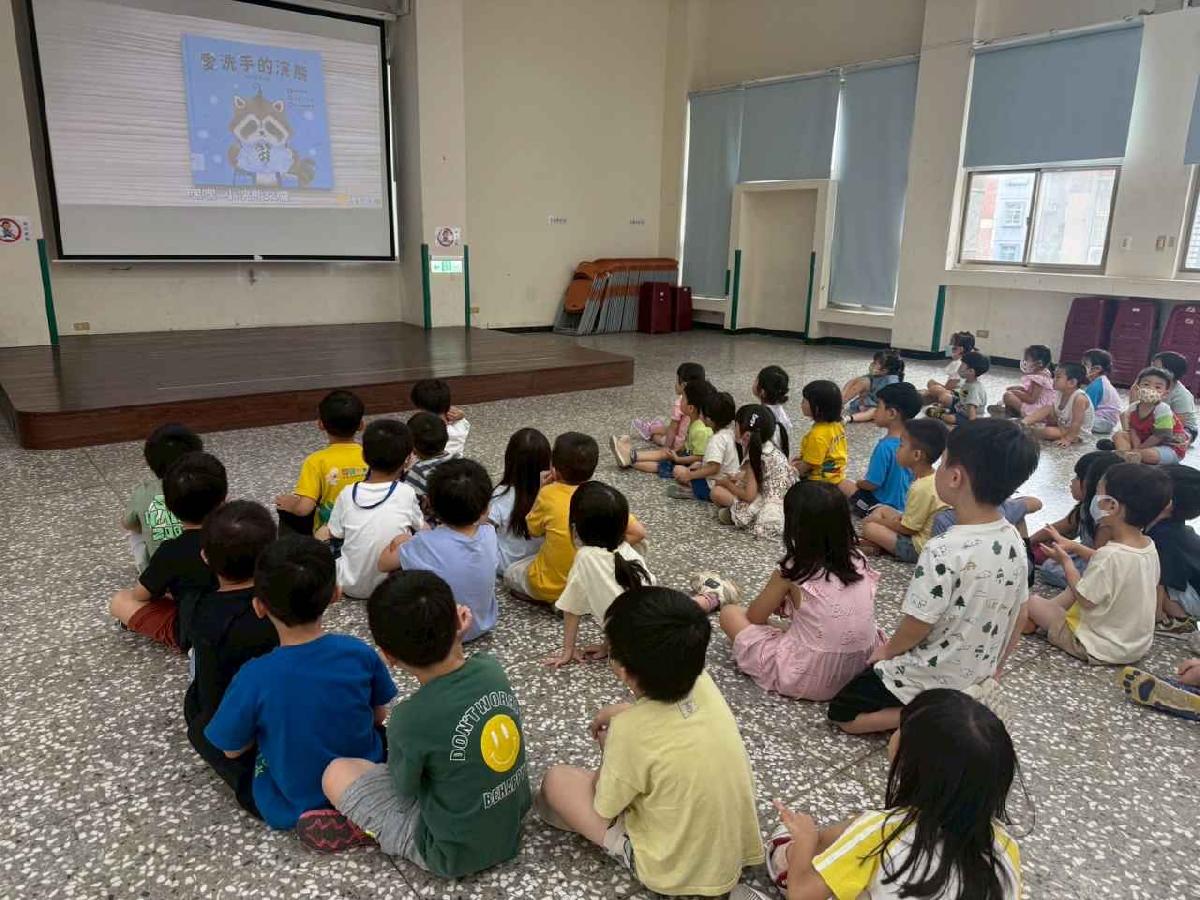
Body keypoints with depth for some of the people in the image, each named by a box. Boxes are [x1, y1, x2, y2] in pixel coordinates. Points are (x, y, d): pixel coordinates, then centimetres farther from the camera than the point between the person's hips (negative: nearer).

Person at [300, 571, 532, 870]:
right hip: (512, 828, 6)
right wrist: (451, 641, -6)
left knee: (336, 772, -1)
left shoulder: (411, 719, -29)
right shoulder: (491, 667, -14)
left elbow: (405, 789, -9)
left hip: (456, 852, -6)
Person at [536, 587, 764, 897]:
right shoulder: (704, 685, -14)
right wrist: (621, 713, 16)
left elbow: (603, 809, -11)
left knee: (556, 779, 1)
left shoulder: (631, 730, -30)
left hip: (678, 871, -6)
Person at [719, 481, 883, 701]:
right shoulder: (858, 559, -1)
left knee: (730, 613, 5)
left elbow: (755, 617, 1)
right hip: (863, 668, 6)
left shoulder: (792, 571, -14)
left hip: (810, 677, -5)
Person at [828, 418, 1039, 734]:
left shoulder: (944, 551, -32)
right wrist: (990, 670, 18)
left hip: (929, 680, -8)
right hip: (976, 679, 8)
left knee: (841, 713, 10)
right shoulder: (1013, 540, -8)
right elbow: (1018, 618, 4)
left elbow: (917, 627, -22)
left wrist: (885, 651, 0)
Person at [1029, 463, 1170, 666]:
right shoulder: (1149, 546, -7)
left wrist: (1065, 561, -11)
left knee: (1032, 602, -1)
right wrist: (1075, 548, 9)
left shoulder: (1109, 556, -33)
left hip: (1100, 649, -8)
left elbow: (1085, 600, -23)